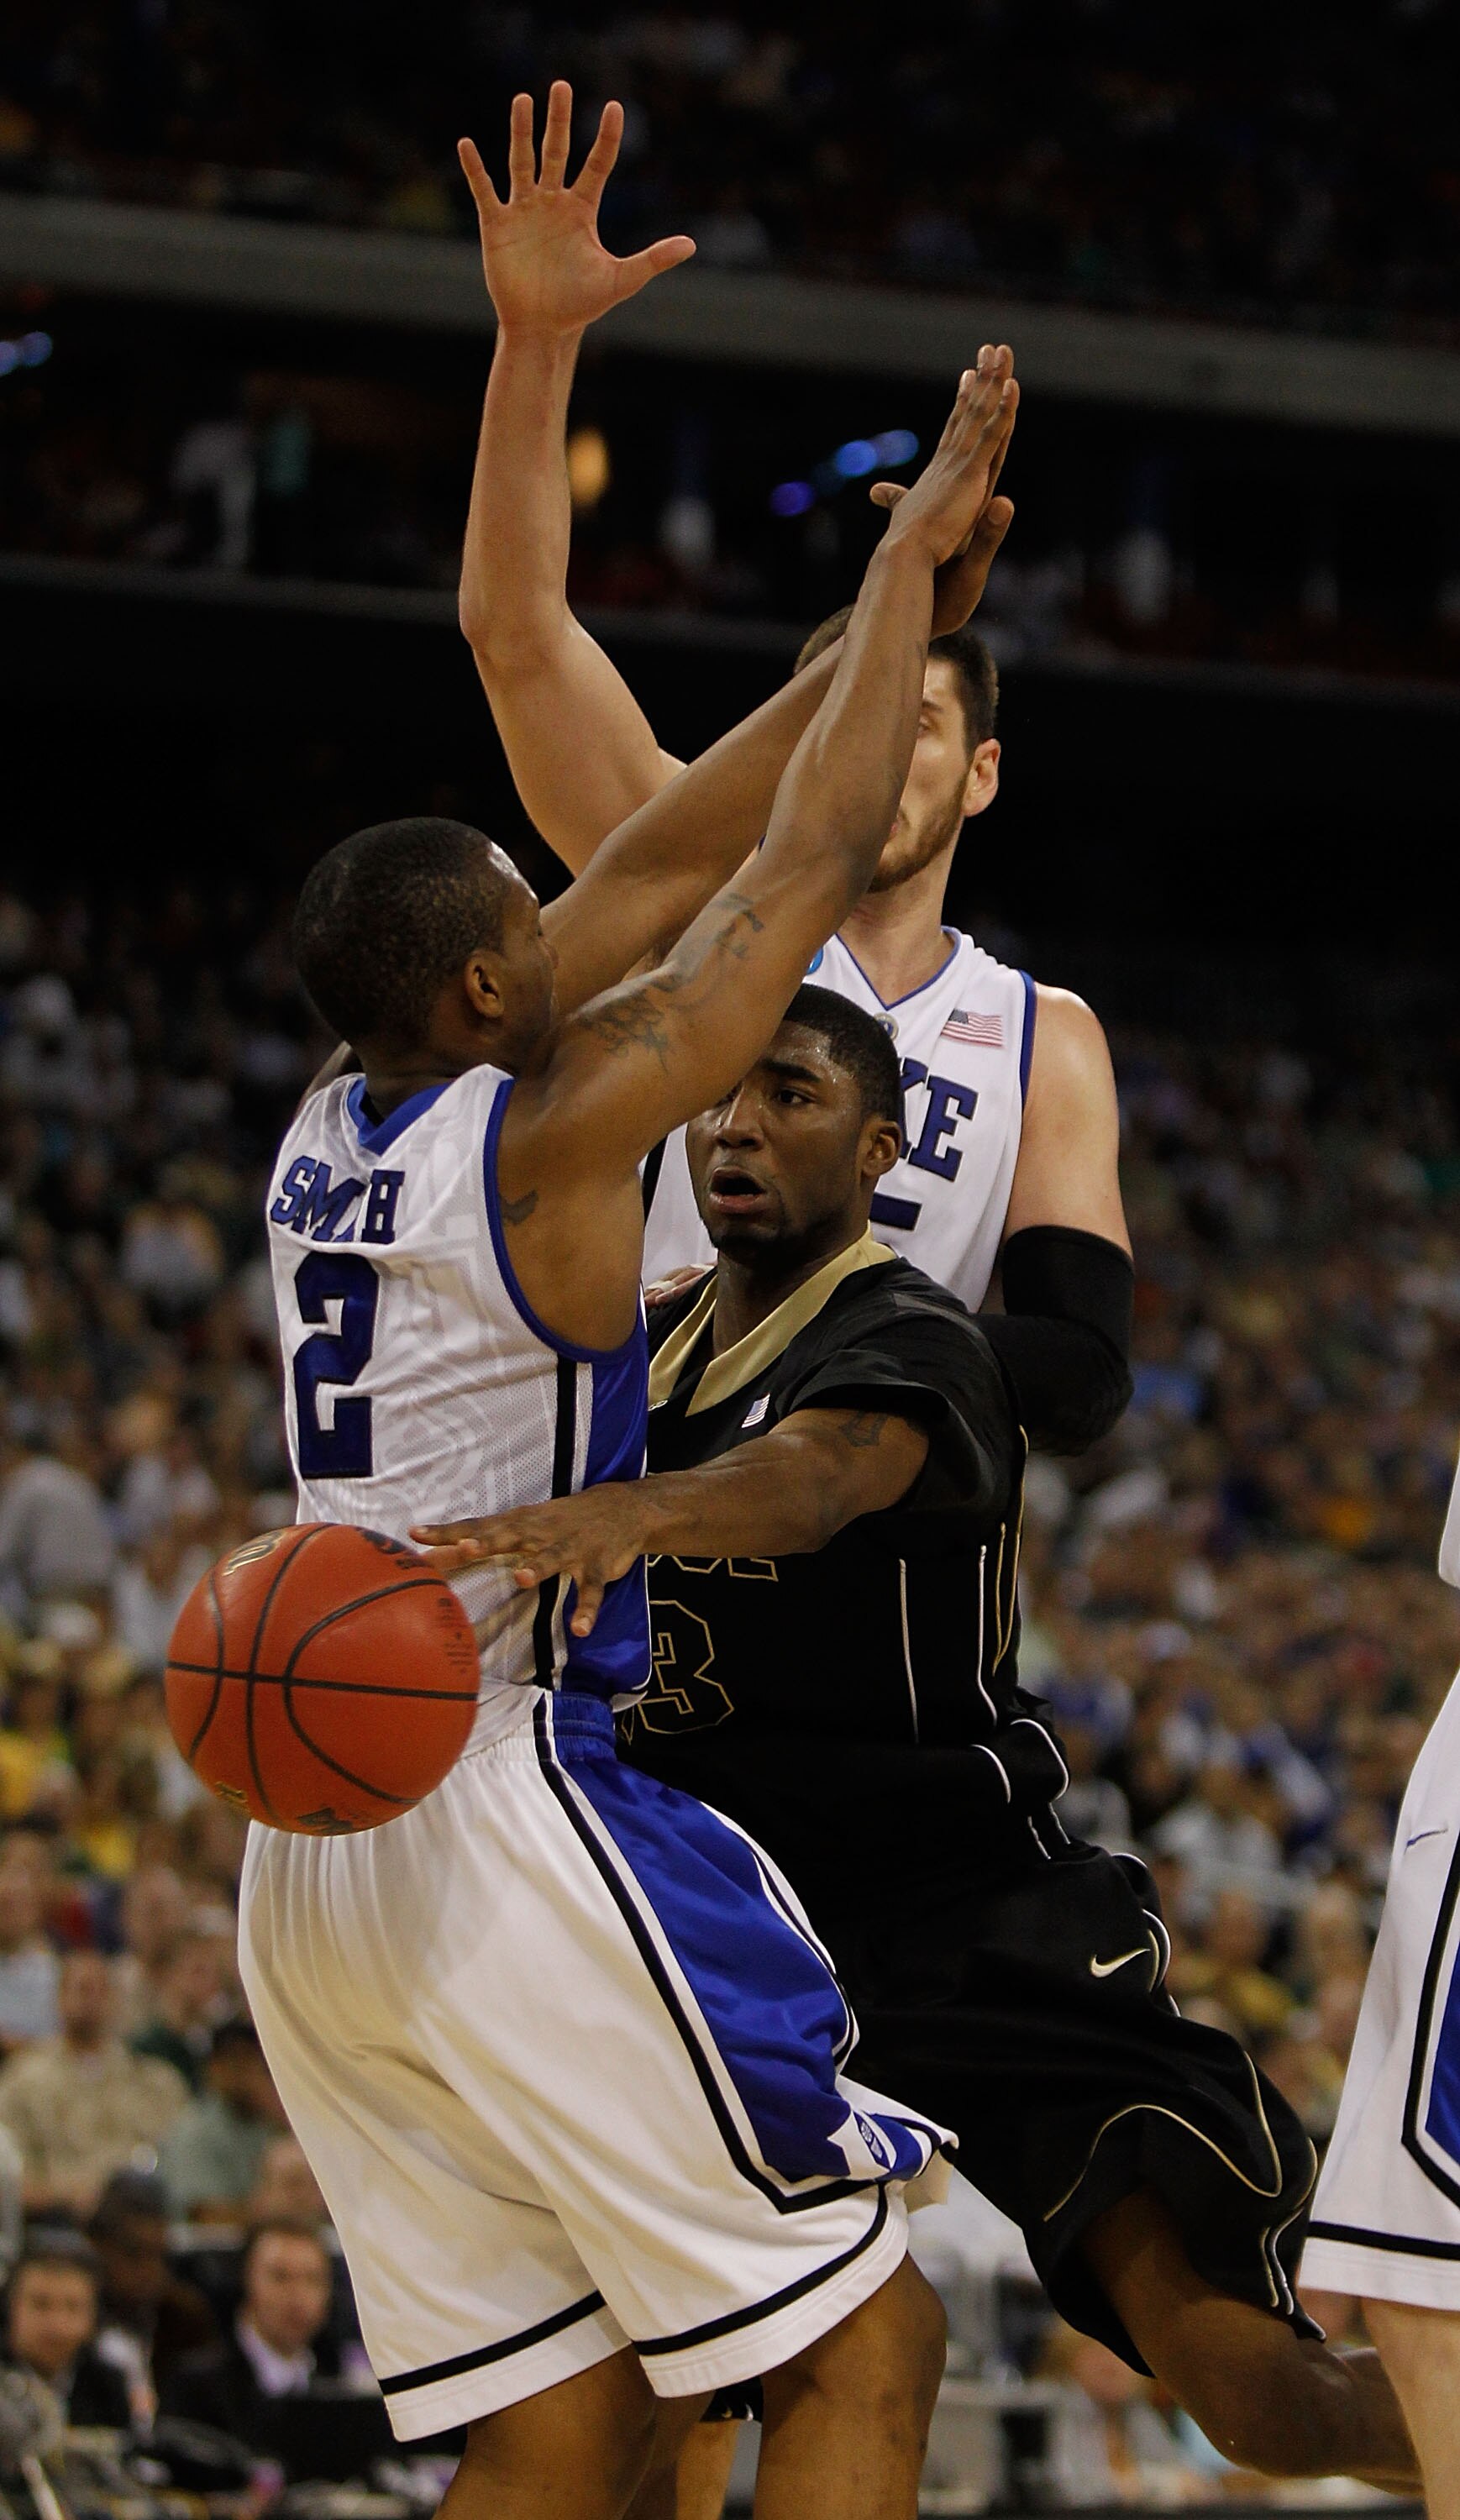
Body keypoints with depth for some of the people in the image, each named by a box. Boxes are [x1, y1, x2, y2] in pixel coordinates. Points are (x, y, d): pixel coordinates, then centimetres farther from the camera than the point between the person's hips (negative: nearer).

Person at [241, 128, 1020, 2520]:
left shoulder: (332, 1130, 13)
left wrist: (873, 624, 22)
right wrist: (912, 551, 7)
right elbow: (807, 861, -3)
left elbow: (671, 852, 19)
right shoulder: (549, 1127, -8)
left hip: (311, 1849, 8)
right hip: (509, 1810, -8)